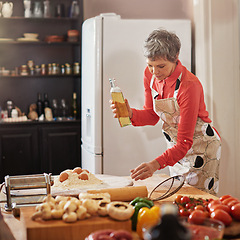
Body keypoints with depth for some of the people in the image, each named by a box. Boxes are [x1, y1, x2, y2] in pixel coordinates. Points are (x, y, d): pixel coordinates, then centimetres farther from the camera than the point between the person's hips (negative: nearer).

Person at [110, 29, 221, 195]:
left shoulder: (189, 85, -30)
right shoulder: (150, 75, -10)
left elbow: (184, 142, -32)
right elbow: (152, 115, 1)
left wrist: (157, 164, -46)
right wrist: (130, 113, -20)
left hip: (202, 146, -6)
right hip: (176, 145, 7)